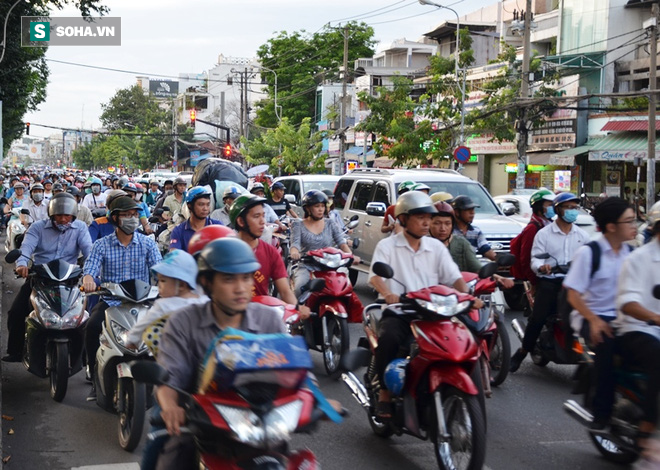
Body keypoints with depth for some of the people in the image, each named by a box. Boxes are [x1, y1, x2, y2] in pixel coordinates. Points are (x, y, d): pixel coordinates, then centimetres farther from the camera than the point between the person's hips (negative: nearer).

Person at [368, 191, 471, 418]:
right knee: (389, 337, -34)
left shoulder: (436, 247, 15)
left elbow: (454, 276, 6)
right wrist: (388, 293, -32)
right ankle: (385, 393, -20)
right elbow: (375, 274, -11)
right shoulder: (387, 246, 5)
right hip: (398, 311, -3)